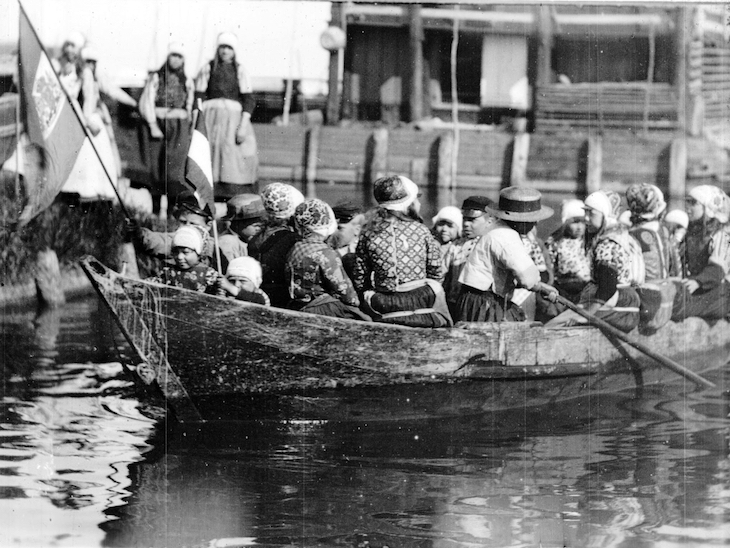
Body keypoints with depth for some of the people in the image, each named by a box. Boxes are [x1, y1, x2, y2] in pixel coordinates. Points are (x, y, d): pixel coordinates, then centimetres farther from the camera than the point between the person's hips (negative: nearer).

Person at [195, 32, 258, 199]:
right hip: (211, 115, 1)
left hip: (234, 117, -1)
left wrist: (243, 126, -10)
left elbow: (249, 99, 0)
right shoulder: (208, 69, 7)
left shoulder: (239, 71, 5)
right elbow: (199, 97, 6)